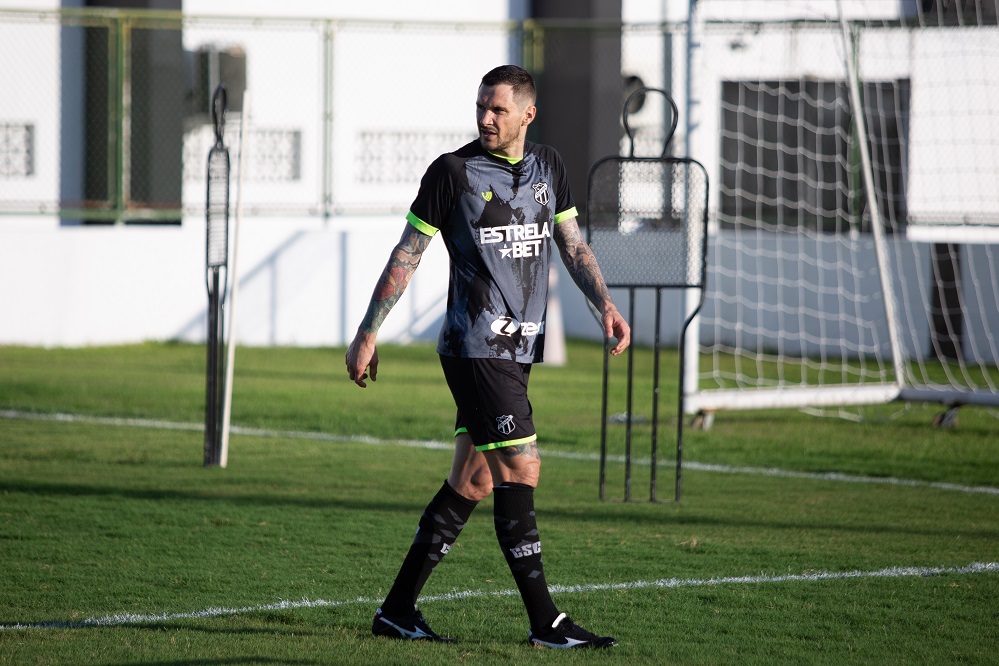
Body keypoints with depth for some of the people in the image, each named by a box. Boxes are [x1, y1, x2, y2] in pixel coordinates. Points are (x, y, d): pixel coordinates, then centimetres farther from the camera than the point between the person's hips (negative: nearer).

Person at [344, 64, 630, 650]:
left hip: (519, 348, 7)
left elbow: (573, 245, 17)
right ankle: (545, 622, -8)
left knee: (474, 481, 8)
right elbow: (407, 254, -3)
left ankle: (399, 609, 16)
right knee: (521, 469, -11)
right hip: (475, 345, -7)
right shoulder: (453, 171, -7)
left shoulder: (548, 166, 11)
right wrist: (368, 334, -3)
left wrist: (605, 303, 0)